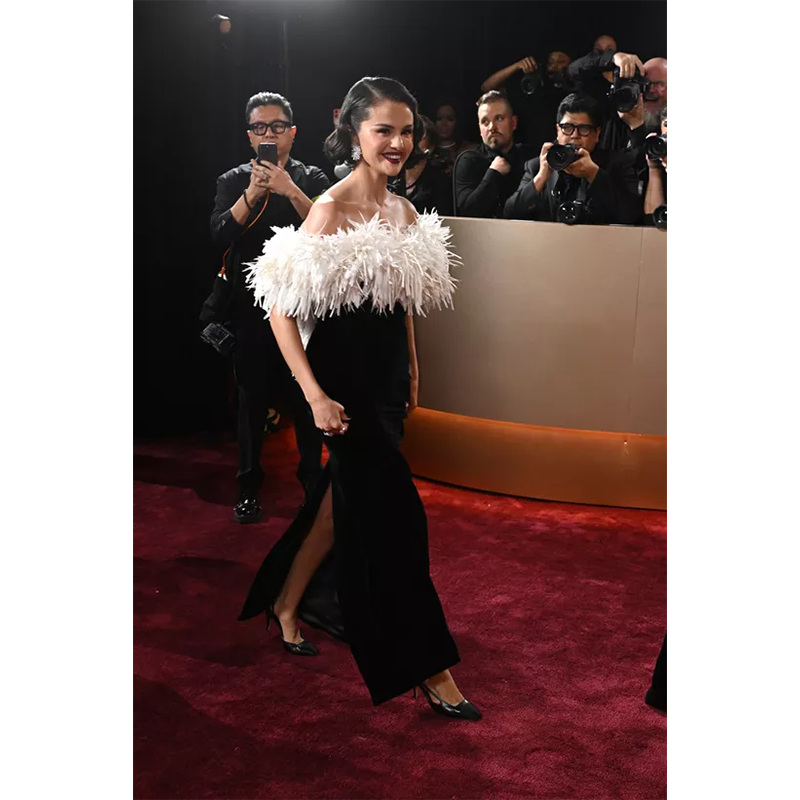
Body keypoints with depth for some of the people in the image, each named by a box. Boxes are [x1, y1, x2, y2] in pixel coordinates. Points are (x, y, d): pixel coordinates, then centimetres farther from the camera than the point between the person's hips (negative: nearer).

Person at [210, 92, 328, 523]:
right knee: (252, 399, 6)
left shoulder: (311, 179, 5)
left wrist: (290, 191, -22)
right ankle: (248, 488, 18)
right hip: (251, 310, 1)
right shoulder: (232, 181, 8)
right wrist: (252, 193, -19)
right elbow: (219, 235, -7)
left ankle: (313, 480, 18)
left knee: (307, 398, 2)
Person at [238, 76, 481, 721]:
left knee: (346, 503, 19)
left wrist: (411, 373, 18)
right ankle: (429, 668, 6)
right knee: (395, 515, -5)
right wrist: (316, 396, -21)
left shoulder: (403, 212, 7)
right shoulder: (332, 210, -16)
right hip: (346, 381, -8)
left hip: (388, 380, 8)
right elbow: (282, 310, -18)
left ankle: (287, 602, 42)